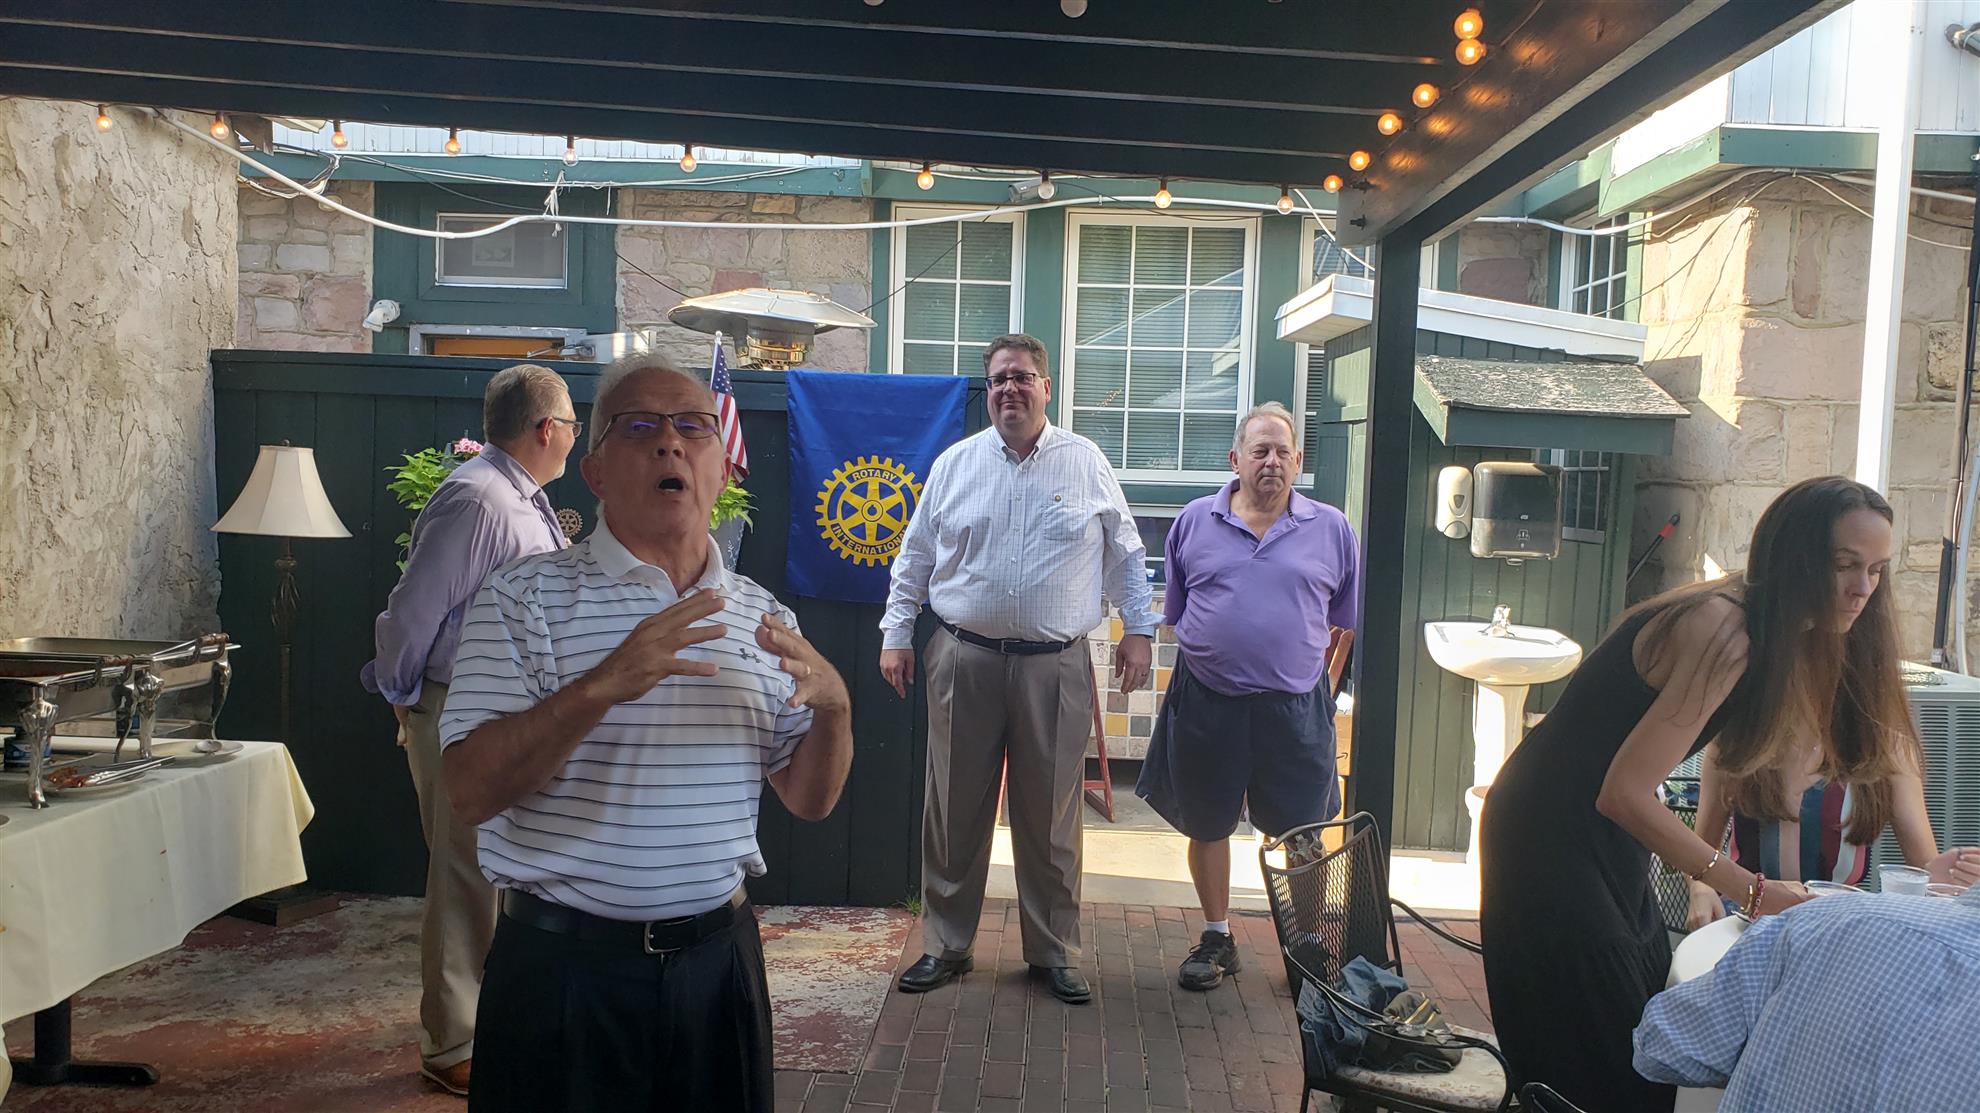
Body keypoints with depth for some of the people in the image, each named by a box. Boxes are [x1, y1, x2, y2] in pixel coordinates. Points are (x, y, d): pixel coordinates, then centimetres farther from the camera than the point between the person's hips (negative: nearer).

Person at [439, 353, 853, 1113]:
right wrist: (602, 685, -29)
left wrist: (833, 708, -13)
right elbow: (472, 792, -15)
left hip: (718, 960, 4)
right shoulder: (527, 597, -6)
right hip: (565, 966, -3)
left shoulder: (763, 616, 5)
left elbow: (809, 800, 8)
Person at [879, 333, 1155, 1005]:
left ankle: (1054, 954, 20)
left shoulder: (1087, 464, 5)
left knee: (1051, 819, 6)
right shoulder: (955, 463, 7)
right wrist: (896, 634, 7)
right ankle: (945, 947, 21)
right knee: (954, 811, 7)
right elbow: (914, 557, 11)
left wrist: (1137, 630, 7)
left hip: (1056, 666, -1)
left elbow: (1126, 554, 12)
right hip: (964, 660, 1)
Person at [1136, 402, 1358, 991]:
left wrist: (1319, 682, 5)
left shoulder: (1332, 529, 4)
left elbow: (1345, 623, 9)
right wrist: (1206, 659, 6)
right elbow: (1175, 612, 12)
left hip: (1295, 710, -1)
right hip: (1206, 705, 1)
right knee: (1207, 825, 12)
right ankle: (1216, 939, 28)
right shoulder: (1194, 522, 5)